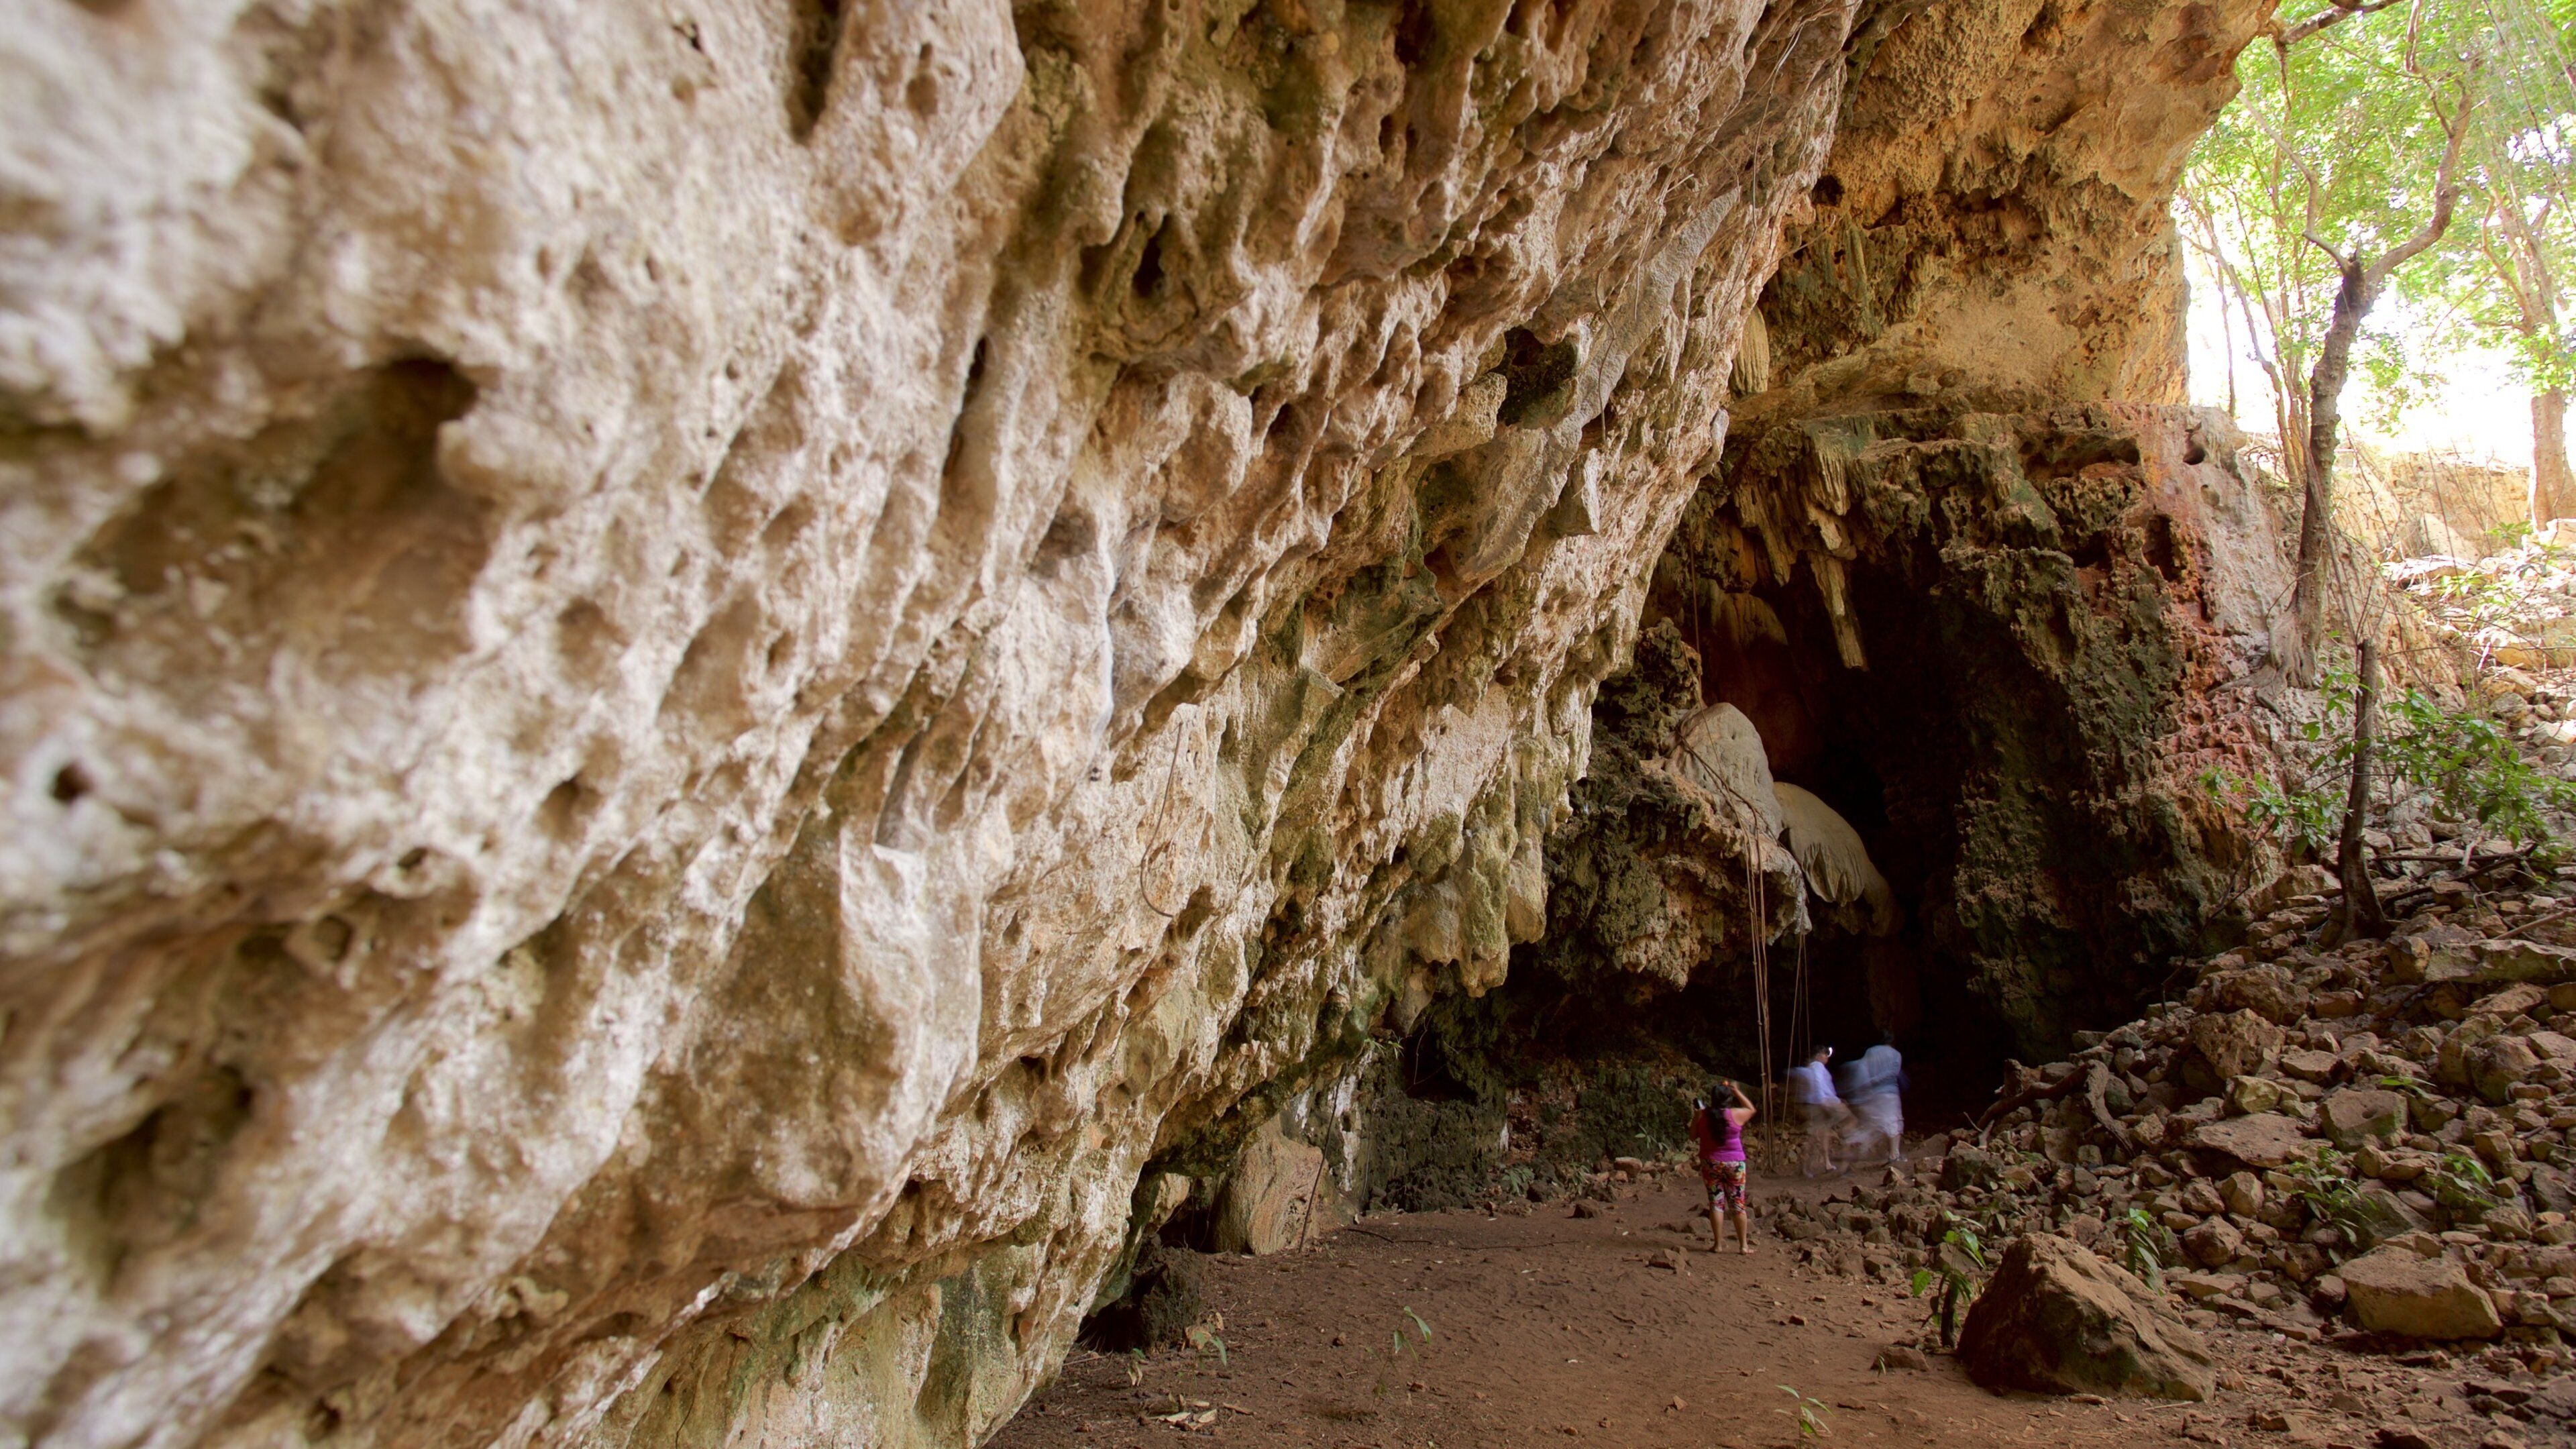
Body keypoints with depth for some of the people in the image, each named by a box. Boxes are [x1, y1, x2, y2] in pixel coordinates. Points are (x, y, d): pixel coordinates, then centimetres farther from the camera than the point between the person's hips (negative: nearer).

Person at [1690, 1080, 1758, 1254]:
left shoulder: (1701, 1116, -7)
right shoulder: (1736, 1115, -10)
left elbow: (1692, 1135, 6)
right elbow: (1751, 1109, 10)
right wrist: (1737, 1092, 14)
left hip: (1710, 1164, 1)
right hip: (1734, 1163, -1)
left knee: (1716, 1203, 5)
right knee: (1738, 1203, 7)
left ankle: (1718, 1244, 5)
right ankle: (1743, 1245, 10)